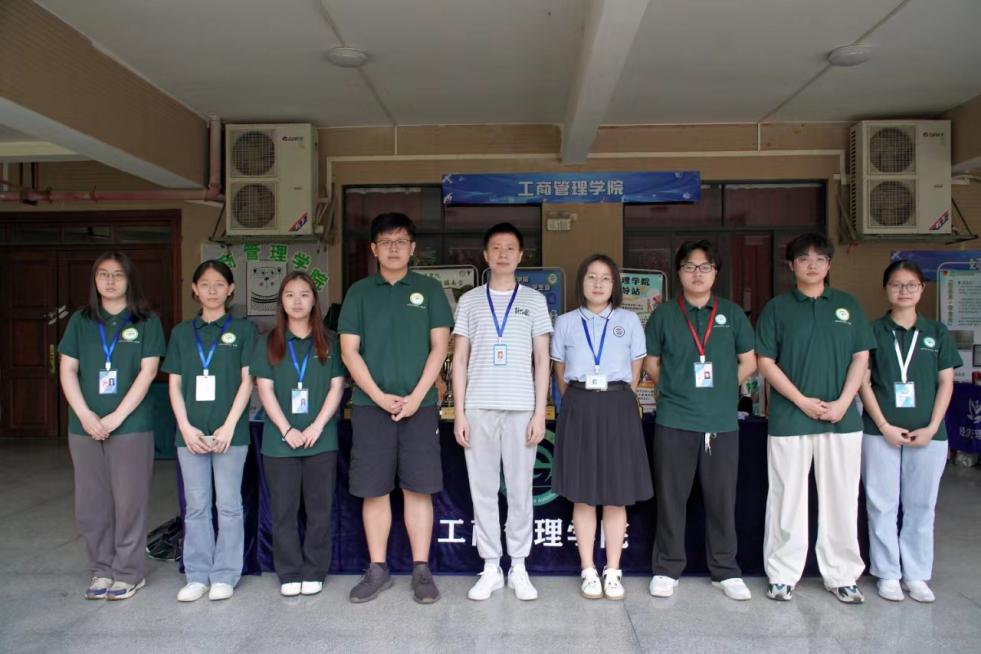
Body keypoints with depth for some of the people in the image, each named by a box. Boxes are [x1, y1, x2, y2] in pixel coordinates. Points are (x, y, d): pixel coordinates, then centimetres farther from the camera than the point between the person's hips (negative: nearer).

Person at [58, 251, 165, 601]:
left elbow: (147, 371, -6)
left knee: (129, 501, 2)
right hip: (85, 426, 3)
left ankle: (129, 573, 15)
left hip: (131, 426, -3)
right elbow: (68, 370, 5)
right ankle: (102, 570, 23)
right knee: (91, 503, 9)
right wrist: (86, 415, -9)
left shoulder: (146, 322, 1)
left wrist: (115, 417, -13)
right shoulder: (80, 321, 9)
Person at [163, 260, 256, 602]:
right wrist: (185, 427, -4)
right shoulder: (182, 332, 11)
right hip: (190, 432, 3)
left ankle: (225, 575, 15)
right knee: (195, 506, 8)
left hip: (230, 431, -2)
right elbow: (175, 384, 8)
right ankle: (197, 575, 19)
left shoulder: (242, 329, 3)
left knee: (228, 505, 4)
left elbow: (247, 380, -2)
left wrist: (229, 426, -10)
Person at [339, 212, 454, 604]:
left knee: (419, 488, 3)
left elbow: (439, 347, 1)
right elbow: (349, 351, 3)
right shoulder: (359, 292, 8)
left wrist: (416, 396, -9)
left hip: (419, 405, -1)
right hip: (371, 405, 1)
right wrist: (380, 396, -8)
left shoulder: (428, 289, 7)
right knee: (373, 490, 5)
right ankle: (377, 570, 18)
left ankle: (421, 570, 13)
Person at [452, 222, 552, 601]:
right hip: (479, 407, 1)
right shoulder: (470, 300, 9)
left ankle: (518, 568, 17)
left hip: (521, 408, -1)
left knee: (520, 489, 5)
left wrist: (540, 411, -3)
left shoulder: (534, 300, 8)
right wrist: (459, 411, -1)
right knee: (482, 489, 5)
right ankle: (490, 568, 16)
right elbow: (460, 359, 7)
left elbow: (542, 360, 5)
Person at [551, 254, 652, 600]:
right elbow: (560, 374, 12)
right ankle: (588, 571, 15)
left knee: (617, 496, 4)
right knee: (583, 496, 4)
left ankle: (613, 571, 15)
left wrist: (615, 401, 6)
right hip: (579, 409, 0)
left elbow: (635, 373, 9)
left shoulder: (629, 321, 6)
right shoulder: (565, 322, 7)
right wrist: (578, 405, 9)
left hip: (618, 408, 0)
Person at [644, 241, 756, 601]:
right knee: (671, 496, 5)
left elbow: (748, 363, 12)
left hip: (722, 421, 1)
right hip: (675, 420, -1)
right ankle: (667, 569, 18)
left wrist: (723, 387, 5)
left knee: (722, 498, 8)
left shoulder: (732, 314, 8)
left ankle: (726, 571, 23)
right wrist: (678, 389, 3)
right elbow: (651, 364, 9)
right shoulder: (664, 315, 5)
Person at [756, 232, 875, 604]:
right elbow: (765, 361, -2)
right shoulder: (777, 308, 3)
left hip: (842, 417, 2)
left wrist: (842, 403, -7)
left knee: (841, 498, 8)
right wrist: (802, 401, -11)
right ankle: (783, 575, 16)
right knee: (787, 498, 5)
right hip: (789, 418, -2)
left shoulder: (848, 305, 9)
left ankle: (842, 576, 21)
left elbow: (861, 357, 6)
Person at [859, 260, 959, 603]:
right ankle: (888, 574, 16)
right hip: (881, 431, -1)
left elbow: (946, 382, 5)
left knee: (921, 505, 8)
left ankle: (916, 574, 21)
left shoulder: (937, 332, 7)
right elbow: (863, 382, -2)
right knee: (882, 504, 4)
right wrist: (884, 426, -10)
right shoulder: (873, 331, 2)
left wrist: (932, 427, -6)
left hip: (927, 433, 2)